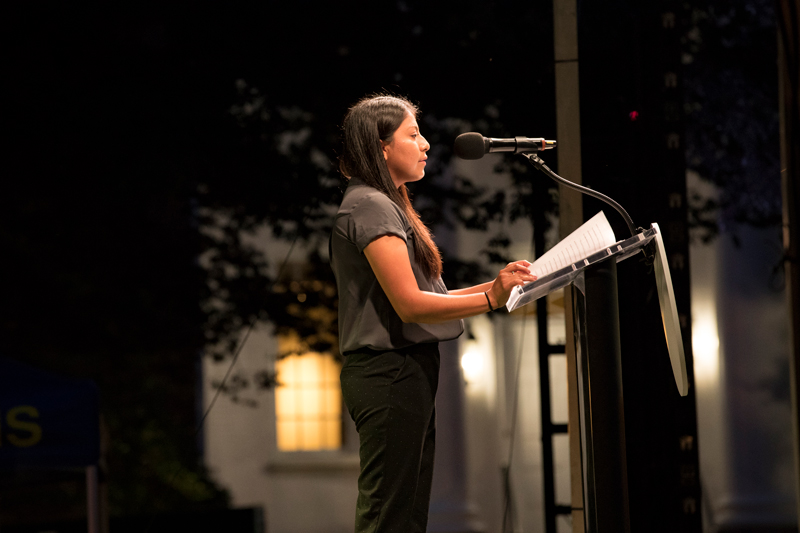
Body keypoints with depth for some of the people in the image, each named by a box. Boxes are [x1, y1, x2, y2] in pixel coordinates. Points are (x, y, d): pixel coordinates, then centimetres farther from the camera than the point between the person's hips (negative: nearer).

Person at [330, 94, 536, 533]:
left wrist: (493, 285, 9)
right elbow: (409, 304, -19)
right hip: (390, 371, -11)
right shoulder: (370, 207, -11)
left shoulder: (386, 206, 21)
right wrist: (490, 299, -21)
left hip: (408, 372, 11)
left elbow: (420, 297, 17)